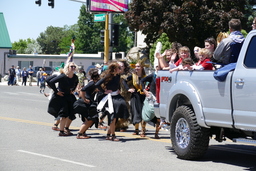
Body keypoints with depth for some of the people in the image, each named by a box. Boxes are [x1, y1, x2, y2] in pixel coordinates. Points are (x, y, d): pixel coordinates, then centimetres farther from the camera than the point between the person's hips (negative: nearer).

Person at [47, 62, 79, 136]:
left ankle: (66, 128, 27)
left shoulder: (75, 77, -3)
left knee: (71, 114, 6)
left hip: (69, 96, 7)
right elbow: (51, 82, -25)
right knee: (64, 114, -12)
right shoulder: (62, 77, -22)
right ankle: (61, 131, -5)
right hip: (60, 96, -7)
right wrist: (56, 91, -18)